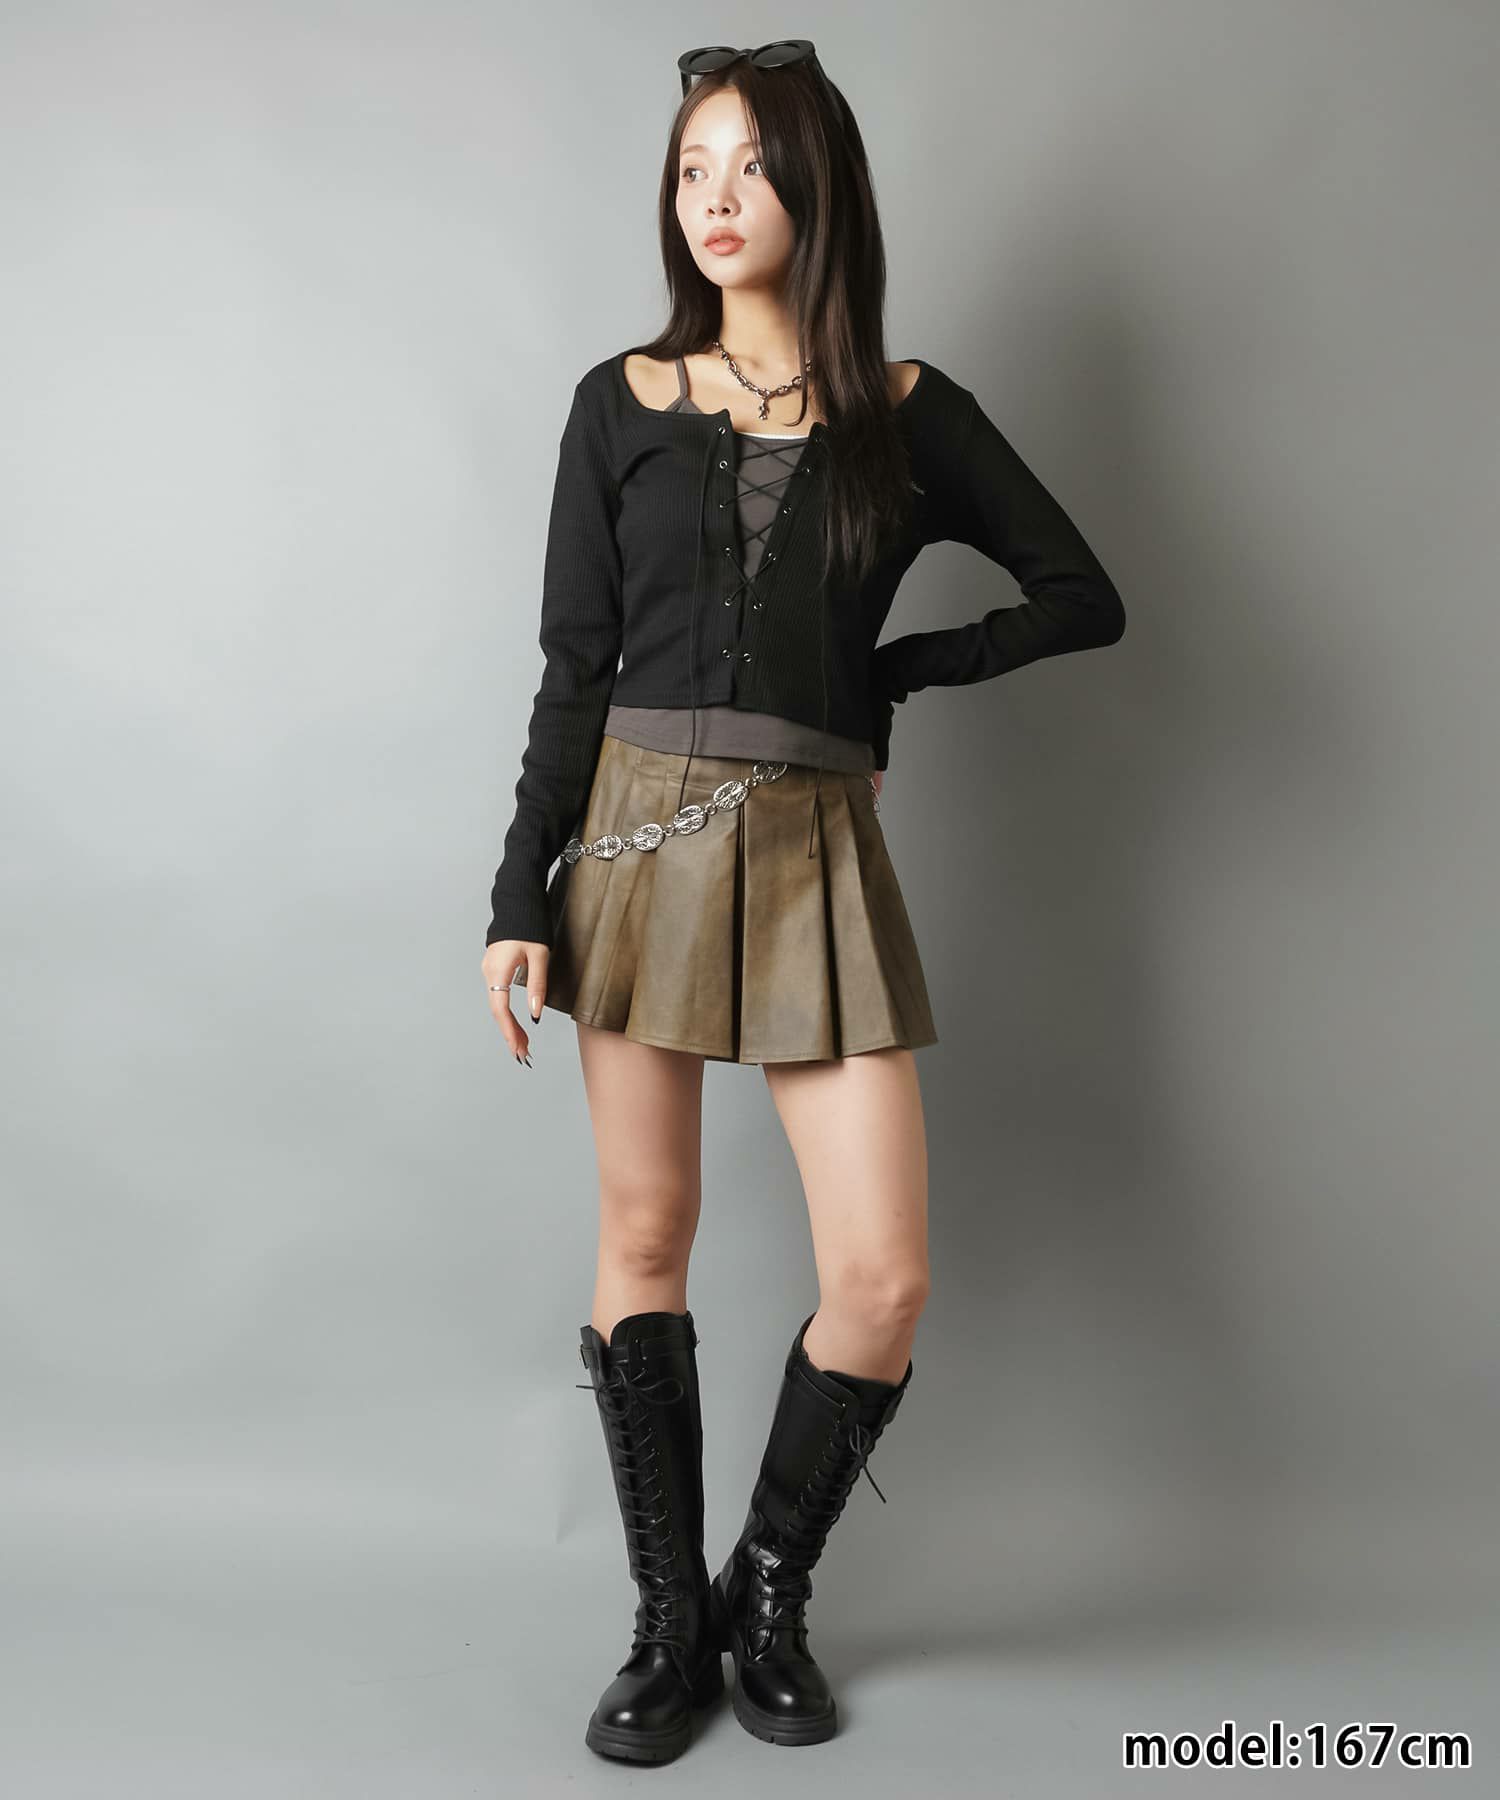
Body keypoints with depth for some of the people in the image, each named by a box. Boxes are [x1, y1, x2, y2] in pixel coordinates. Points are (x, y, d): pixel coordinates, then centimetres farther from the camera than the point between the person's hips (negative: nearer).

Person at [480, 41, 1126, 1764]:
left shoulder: (906, 409, 6)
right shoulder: (623, 401, 7)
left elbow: (1084, 597, 10)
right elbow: (574, 663, 4)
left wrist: (895, 673, 2)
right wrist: (520, 897, -2)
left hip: (814, 853, 0)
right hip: (639, 831, 1)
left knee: (882, 1279, -5)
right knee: (645, 1237, 5)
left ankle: (770, 1590, 22)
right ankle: (669, 1618, 23)